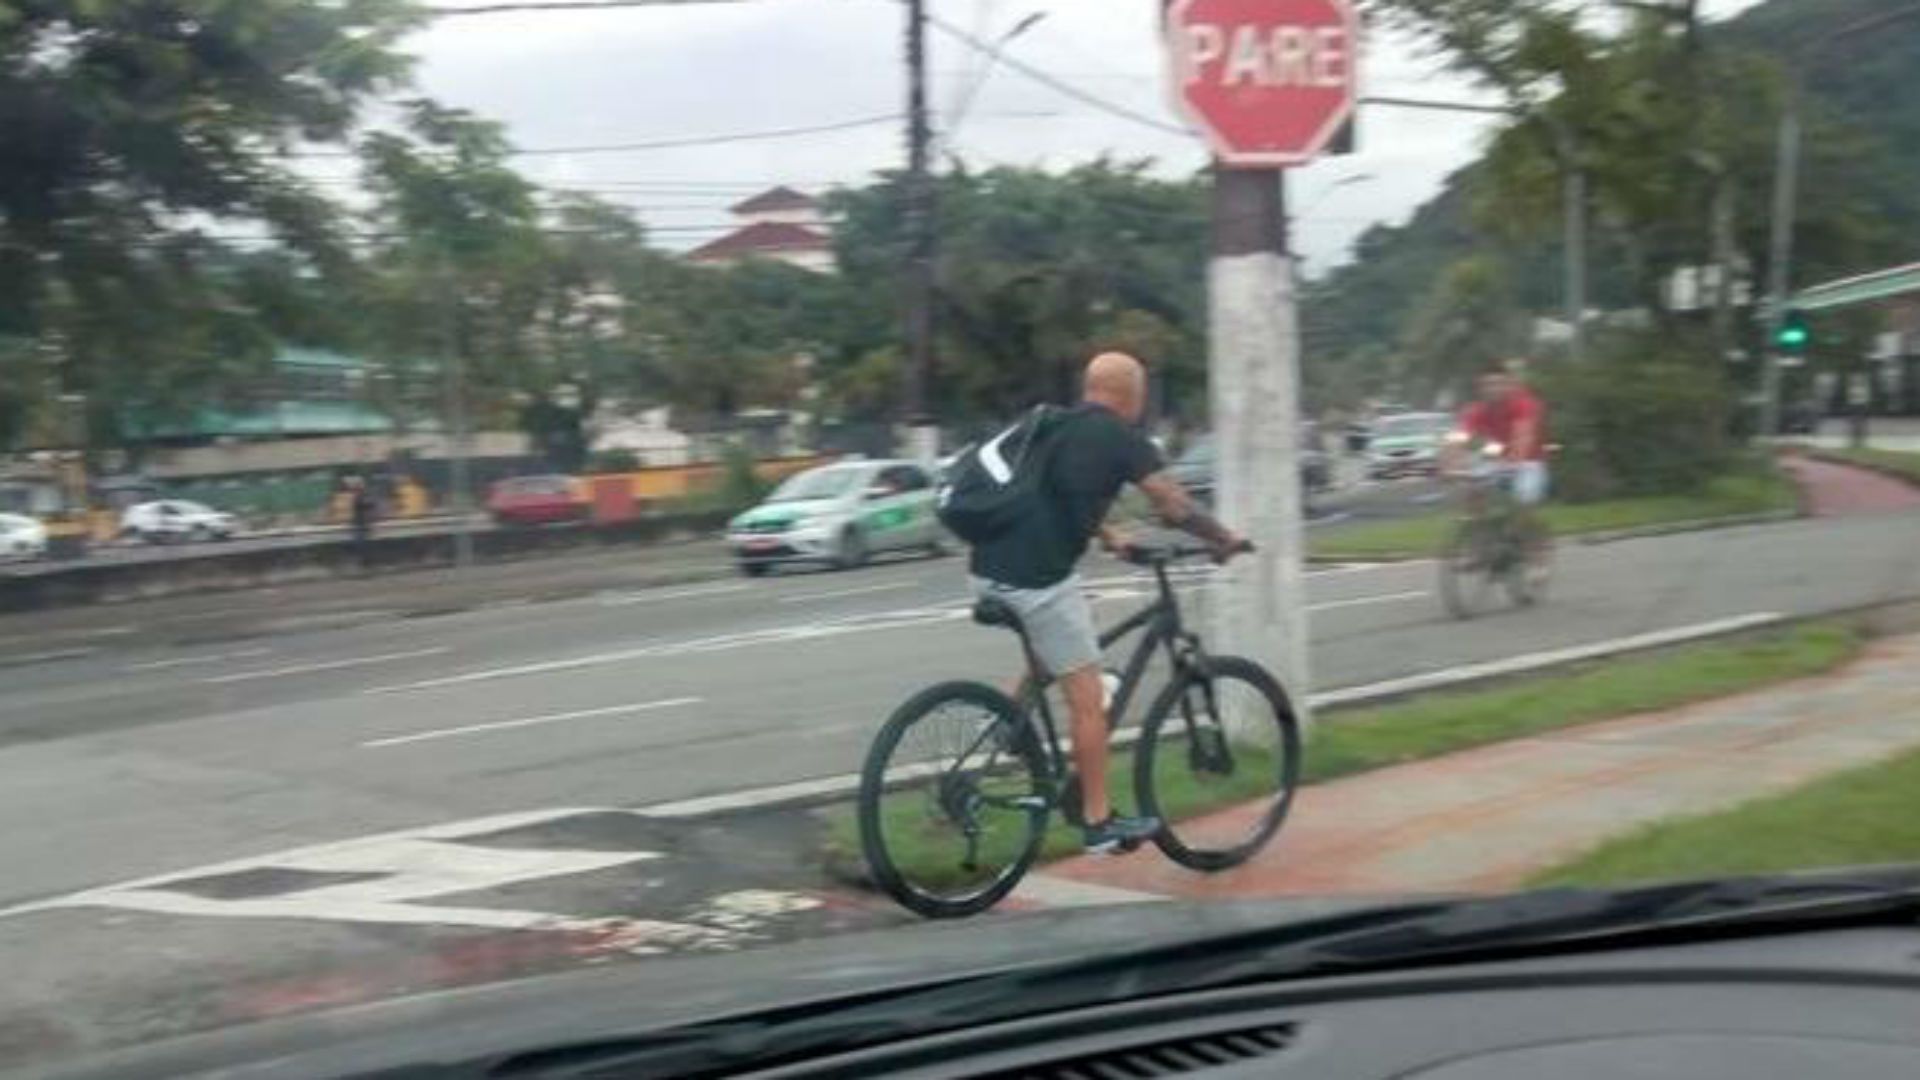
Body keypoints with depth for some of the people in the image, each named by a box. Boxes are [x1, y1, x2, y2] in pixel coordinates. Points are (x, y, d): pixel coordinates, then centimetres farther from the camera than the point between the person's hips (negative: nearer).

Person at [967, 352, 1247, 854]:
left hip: (989, 569, 8)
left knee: (1047, 663, 32)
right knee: (1086, 697, 3)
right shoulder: (1119, 437, -2)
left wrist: (1110, 538, 43)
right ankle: (1099, 823, 11)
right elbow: (1173, 504, -2)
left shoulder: (1057, 427, 21)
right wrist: (1225, 539, 12)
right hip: (1038, 579, -8)